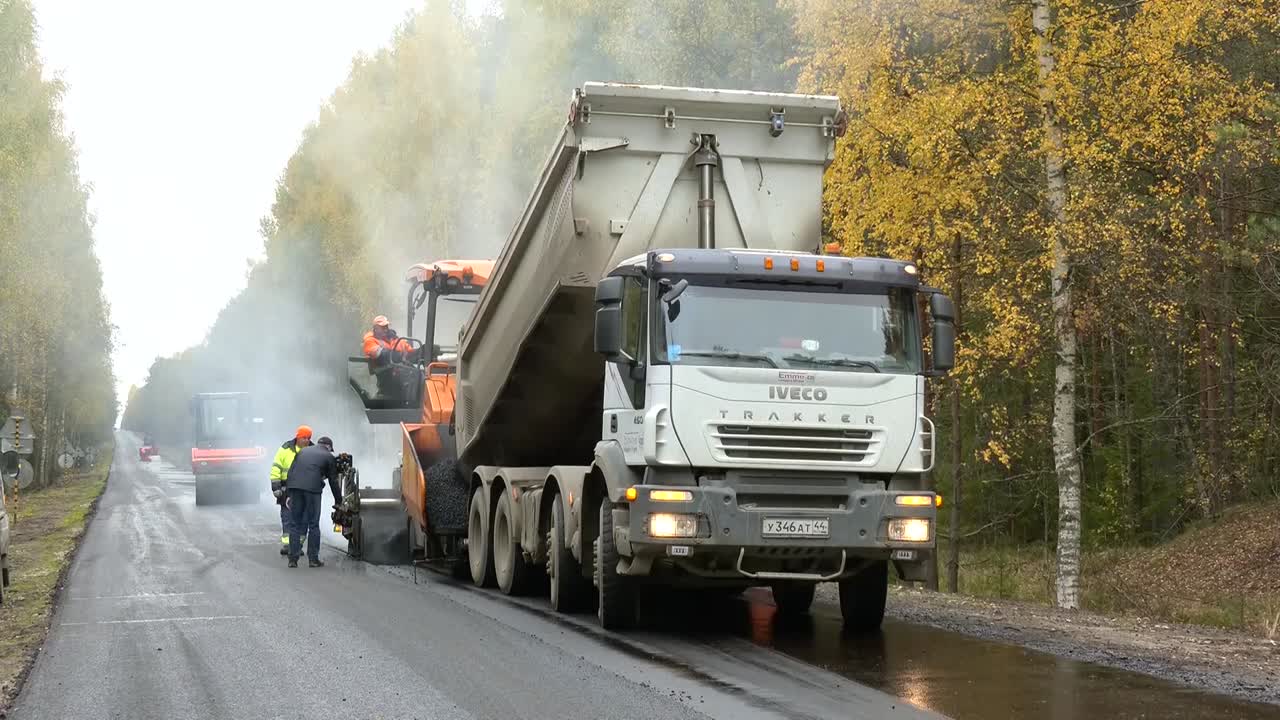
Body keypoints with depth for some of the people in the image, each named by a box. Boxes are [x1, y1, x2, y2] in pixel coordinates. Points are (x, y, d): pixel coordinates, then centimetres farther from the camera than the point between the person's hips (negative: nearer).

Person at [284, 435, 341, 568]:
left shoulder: (303, 451, 25)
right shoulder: (328, 456, 14)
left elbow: (291, 471, 20)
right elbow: (333, 481, 15)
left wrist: (289, 494, 19)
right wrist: (338, 501, 25)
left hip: (294, 487, 4)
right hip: (312, 488, -4)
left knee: (296, 524, 10)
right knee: (313, 525, 5)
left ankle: (293, 559, 7)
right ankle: (313, 559, 5)